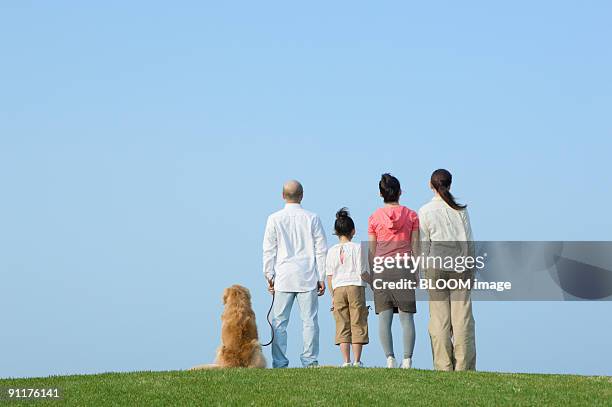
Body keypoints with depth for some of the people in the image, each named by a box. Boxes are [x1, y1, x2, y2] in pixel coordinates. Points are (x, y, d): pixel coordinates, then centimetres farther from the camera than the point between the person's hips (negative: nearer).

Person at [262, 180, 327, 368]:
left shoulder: (274, 219, 1)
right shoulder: (312, 219, 2)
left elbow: (269, 250, 3)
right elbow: (321, 250, 3)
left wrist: (269, 275, 9)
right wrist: (321, 278, 8)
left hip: (283, 278, 0)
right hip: (308, 278, 0)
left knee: (279, 322, 2)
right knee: (309, 320, 2)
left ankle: (280, 363, -3)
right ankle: (310, 361, -2)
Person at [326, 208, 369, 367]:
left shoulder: (332, 250, 6)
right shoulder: (357, 248, -3)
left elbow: (329, 276, 6)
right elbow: (362, 272, -5)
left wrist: (333, 296, 14)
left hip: (338, 289, 2)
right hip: (356, 287, -2)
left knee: (342, 326, 4)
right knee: (357, 324, 2)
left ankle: (346, 361, -1)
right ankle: (357, 360, -1)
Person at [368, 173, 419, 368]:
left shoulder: (374, 218, 3)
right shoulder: (411, 215, 3)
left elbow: (371, 251, 4)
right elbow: (415, 246, 3)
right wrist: (415, 273, 9)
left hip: (382, 267, 0)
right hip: (405, 266, 0)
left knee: (384, 316, 0)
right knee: (406, 316, -1)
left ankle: (390, 358, -7)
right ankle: (407, 359, -8)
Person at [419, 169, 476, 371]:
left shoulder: (425, 211, 0)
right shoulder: (461, 210, 3)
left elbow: (424, 246, 0)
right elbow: (469, 242, 5)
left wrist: (425, 273, 6)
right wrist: (470, 269, 13)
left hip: (436, 265, -1)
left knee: (439, 318, 1)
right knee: (462, 317, 1)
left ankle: (443, 366, -1)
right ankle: (463, 366, -2)